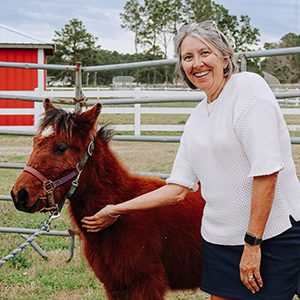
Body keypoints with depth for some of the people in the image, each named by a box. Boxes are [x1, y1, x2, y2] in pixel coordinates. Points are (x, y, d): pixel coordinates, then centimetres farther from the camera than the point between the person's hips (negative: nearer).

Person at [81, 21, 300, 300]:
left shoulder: (249, 86, -12)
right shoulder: (197, 116, 12)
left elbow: (266, 170, -19)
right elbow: (178, 189, 14)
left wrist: (252, 243, -20)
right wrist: (116, 210, 15)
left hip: (272, 235, -7)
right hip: (219, 238, 7)